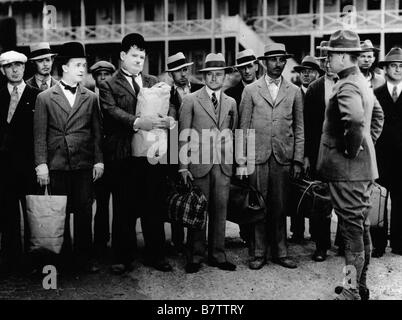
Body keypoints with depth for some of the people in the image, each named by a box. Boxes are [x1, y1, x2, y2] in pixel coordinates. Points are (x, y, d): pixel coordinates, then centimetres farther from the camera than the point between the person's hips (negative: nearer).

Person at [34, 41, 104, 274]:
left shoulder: (91, 98, 10)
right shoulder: (45, 98, 4)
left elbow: (97, 132, 10)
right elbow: (40, 134, 1)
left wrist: (99, 160, 2)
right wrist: (41, 164, -6)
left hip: (84, 165, 1)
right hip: (57, 165, -1)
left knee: (84, 211, 1)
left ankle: (83, 258, 11)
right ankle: (64, 257, 17)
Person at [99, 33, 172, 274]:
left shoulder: (154, 82, 18)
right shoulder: (108, 86, 4)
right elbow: (113, 112, -13)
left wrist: (168, 121, -13)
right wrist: (137, 122, -29)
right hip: (124, 157, -3)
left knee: (153, 207, 9)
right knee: (124, 209, 5)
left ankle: (156, 255, 20)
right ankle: (123, 258, 17)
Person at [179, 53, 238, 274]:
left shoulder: (231, 103, 14)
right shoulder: (190, 100, 3)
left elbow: (234, 133, 16)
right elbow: (184, 135, -1)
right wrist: (183, 166, -7)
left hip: (224, 165, 3)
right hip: (199, 164, -3)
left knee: (220, 210, 7)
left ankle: (217, 255, 18)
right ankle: (195, 257, 12)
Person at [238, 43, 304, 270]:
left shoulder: (294, 92, 10)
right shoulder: (251, 91, 6)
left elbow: (299, 129, 10)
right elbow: (244, 128, 4)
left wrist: (298, 160, 2)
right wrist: (242, 161, -2)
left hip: (283, 158, 1)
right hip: (257, 157, -1)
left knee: (280, 208, 5)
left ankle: (280, 252, 16)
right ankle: (258, 253, 12)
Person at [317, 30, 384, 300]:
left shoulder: (347, 86, -18)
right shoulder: (362, 82, 14)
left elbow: (355, 119, -36)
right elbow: (378, 115, 28)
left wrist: (351, 150, -22)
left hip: (347, 169, -10)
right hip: (364, 167, 10)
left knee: (352, 228, -5)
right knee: (362, 226, 16)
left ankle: (352, 290, 2)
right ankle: (361, 285, 28)